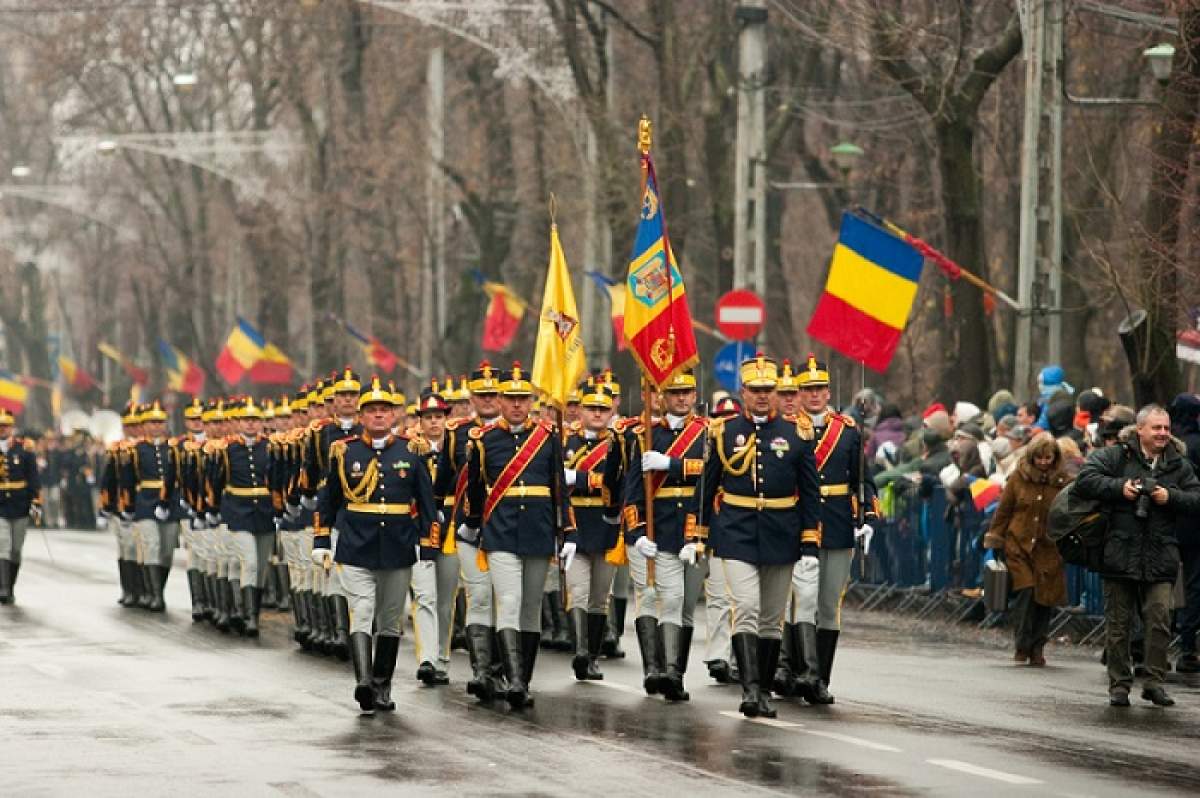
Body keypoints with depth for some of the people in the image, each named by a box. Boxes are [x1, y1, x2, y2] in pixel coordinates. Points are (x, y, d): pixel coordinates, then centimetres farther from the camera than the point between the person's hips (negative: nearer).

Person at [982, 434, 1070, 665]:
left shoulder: (1064, 481, 3)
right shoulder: (1019, 478, 3)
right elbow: (1003, 510, 10)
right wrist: (995, 540, 8)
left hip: (1049, 550, 1)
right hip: (1019, 545, -1)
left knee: (1045, 597, 1)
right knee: (1025, 591, -14)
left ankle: (1037, 648, 15)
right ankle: (1022, 645, -2)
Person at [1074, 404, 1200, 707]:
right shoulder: (1115, 457, 2)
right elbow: (1084, 480, -6)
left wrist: (1171, 497, -9)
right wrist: (1119, 487, -15)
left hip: (1160, 557, 1)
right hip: (1120, 554, -1)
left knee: (1159, 619, -9)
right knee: (1118, 625, 4)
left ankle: (1153, 681, 1)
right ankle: (1119, 685, 11)